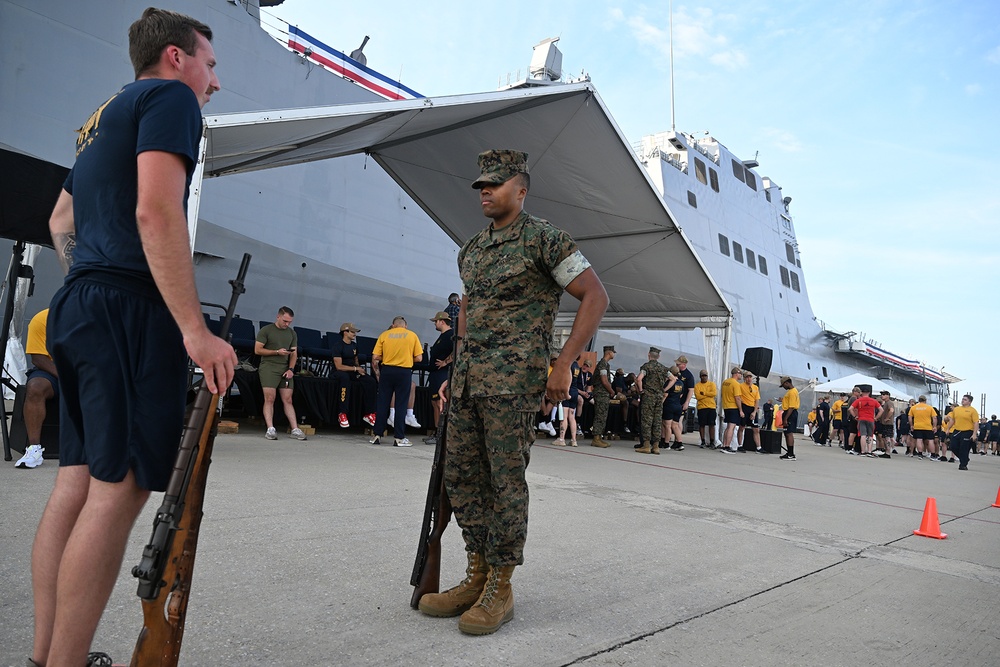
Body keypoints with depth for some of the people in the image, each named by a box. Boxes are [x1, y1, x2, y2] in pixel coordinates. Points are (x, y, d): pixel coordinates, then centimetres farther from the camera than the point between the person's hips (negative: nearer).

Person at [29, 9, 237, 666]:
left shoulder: (104, 116, 26)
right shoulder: (170, 96, -2)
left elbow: (61, 222, 33)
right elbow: (156, 212, -18)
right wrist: (196, 329, -21)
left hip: (76, 308, 10)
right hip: (130, 310, -10)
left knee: (79, 479, 9)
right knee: (120, 486, -9)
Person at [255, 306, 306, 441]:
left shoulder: (292, 333, 15)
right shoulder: (266, 330, 2)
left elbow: (294, 354, 14)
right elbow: (257, 350, -3)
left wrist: (291, 369, -1)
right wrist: (277, 352, -12)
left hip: (285, 369, 4)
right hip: (268, 368, -4)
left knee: (288, 400, 1)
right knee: (270, 399, -10)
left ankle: (295, 429, -3)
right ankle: (270, 429, -11)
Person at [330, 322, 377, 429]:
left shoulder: (354, 345, 11)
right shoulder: (337, 345, -12)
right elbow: (339, 366, -19)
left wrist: (359, 369, 1)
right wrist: (356, 368, -16)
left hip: (353, 371, 7)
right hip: (339, 372, -7)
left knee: (371, 382, -18)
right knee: (345, 378, -42)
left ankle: (369, 414, -14)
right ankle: (342, 415, -39)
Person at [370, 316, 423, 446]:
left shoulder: (384, 335, 4)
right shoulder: (412, 335, 3)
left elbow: (375, 357, 0)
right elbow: (419, 358, 0)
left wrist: (377, 372, 16)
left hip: (387, 370, 1)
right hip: (404, 372, -1)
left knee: (383, 403, 9)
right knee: (401, 405, 4)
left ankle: (377, 435, 12)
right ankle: (399, 438, 5)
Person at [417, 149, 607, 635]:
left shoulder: (543, 238, -5)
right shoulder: (471, 250, 17)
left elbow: (595, 297, -8)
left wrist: (563, 365, -12)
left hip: (514, 375, -8)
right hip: (469, 376, 8)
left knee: (505, 478, -4)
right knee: (461, 476, 8)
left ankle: (500, 589, 8)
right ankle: (477, 575, 20)